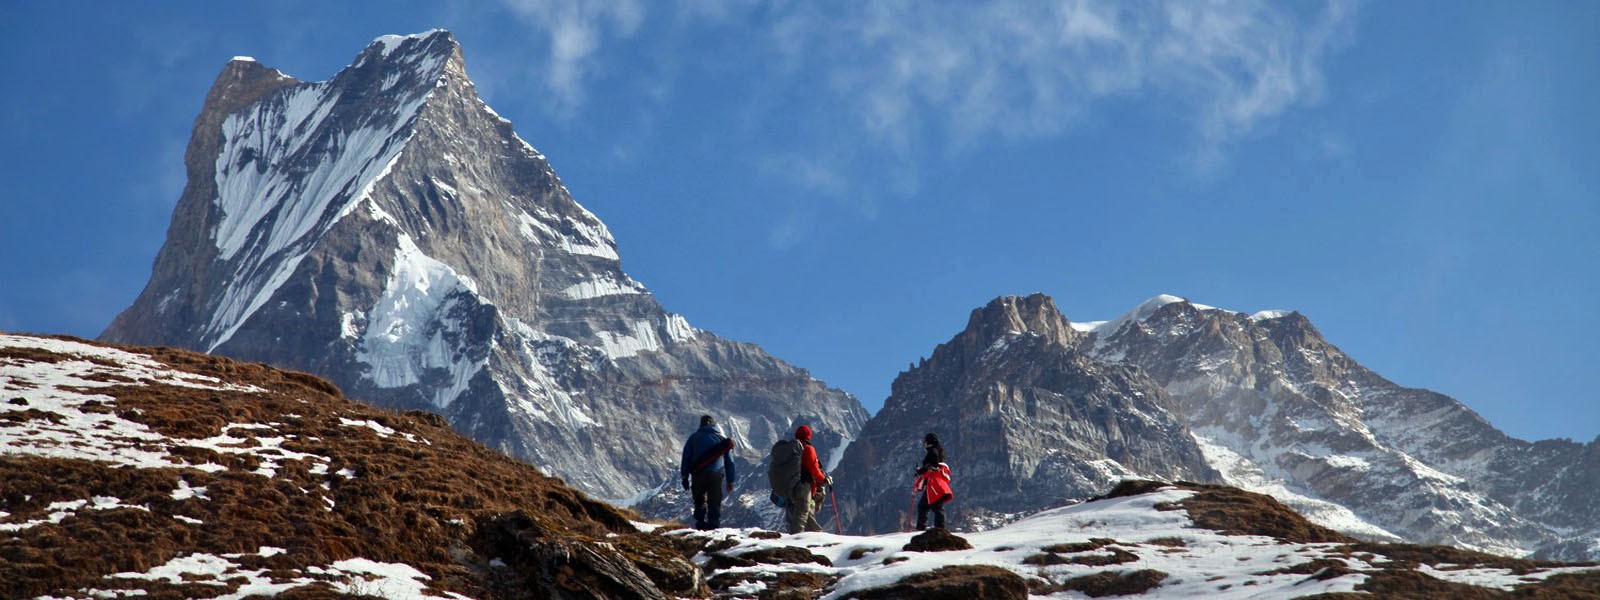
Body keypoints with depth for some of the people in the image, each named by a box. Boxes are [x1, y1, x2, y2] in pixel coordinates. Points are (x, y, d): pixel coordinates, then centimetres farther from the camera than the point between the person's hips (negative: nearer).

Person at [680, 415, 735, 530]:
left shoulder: (694, 437, 12)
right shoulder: (720, 438, 15)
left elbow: (686, 458, 7)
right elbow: (729, 461, 16)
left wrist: (685, 477, 8)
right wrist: (730, 480, 19)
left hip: (698, 474, 0)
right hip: (716, 474, 0)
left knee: (699, 501, 14)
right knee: (715, 503, 4)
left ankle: (700, 523, 4)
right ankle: (714, 524, -6)